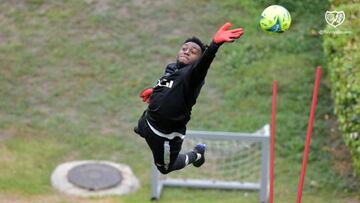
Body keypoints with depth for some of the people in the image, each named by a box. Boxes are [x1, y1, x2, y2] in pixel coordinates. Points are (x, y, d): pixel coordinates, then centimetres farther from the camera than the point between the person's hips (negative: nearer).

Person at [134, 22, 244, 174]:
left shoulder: (193, 74, -28)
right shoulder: (171, 68, -5)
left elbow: (202, 64, -52)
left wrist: (215, 44, -70)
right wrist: (153, 91, 29)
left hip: (166, 133, -7)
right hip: (148, 120, 7)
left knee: (165, 167, 17)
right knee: (140, 130, 39)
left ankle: (196, 155, 40)